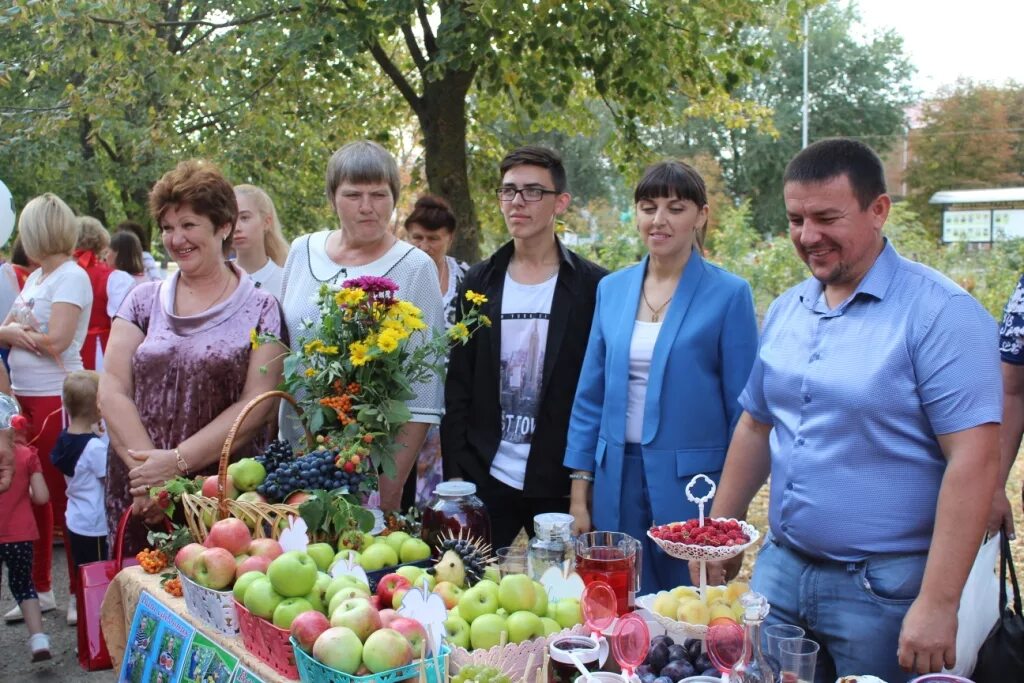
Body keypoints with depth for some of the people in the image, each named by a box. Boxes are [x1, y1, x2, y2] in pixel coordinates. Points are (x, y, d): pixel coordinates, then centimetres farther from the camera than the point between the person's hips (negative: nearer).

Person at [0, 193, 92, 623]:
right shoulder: (35, 277, 14)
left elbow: (55, 341, -20)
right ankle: (40, 588, 25)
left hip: (57, 399, -8)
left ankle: (80, 590, 11)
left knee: (62, 496, -1)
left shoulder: (71, 277, -11)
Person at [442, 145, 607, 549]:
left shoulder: (593, 286, -2)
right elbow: (458, 383, 5)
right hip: (484, 478, 2)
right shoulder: (479, 282, 6)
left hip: (561, 483, -2)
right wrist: (454, 472, 0)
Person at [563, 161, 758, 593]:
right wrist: (579, 492, 5)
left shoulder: (728, 294, -6)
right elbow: (590, 395, 9)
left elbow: (743, 409, -4)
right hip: (618, 481, 4)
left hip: (692, 482, -3)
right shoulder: (611, 289, 6)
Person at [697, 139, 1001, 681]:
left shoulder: (941, 313, -13)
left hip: (883, 589, -5)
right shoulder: (785, 311, 7)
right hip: (778, 572, 6)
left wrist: (938, 605, -21)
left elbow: (974, 460, -18)